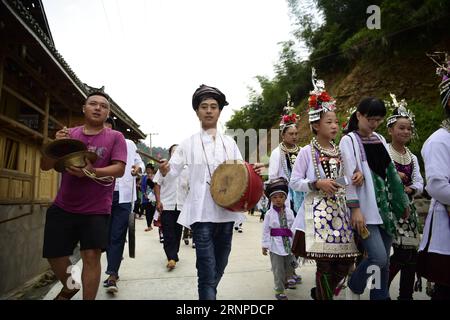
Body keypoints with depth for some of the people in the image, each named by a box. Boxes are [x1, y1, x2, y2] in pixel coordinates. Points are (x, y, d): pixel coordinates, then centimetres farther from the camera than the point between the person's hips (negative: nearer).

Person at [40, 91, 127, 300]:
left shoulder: (115, 137, -1)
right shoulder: (69, 134, 7)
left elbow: (120, 169, -12)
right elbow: (45, 166, 6)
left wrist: (92, 172, -29)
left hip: (96, 209, -3)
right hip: (62, 207, 4)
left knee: (91, 256, -6)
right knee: (54, 254, 12)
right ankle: (69, 287, 41)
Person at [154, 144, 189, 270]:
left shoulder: (186, 170, 11)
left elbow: (191, 187, 14)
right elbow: (157, 185, 2)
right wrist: (158, 201, -8)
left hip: (181, 206, 3)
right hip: (167, 206, -3)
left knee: (177, 232, 10)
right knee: (168, 233, -6)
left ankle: (173, 255, 24)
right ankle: (172, 258, -4)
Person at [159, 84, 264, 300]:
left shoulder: (229, 143, 10)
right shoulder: (189, 143, 3)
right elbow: (174, 168, -4)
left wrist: (253, 171, -8)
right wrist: (165, 171, -26)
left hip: (227, 212, 4)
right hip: (202, 214, -4)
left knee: (219, 268, 19)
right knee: (207, 272, -7)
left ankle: (207, 294, 43)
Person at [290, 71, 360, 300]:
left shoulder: (341, 151, 12)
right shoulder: (307, 152, -4)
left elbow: (345, 179, 18)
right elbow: (294, 182, -6)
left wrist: (358, 174, -2)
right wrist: (317, 184, -18)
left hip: (340, 209, 6)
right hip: (318, 210, -6)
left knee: (345, 260, 9)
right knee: (325, 262, -2)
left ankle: (319, 292, 32)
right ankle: (324, 295, 20)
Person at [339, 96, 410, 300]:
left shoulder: (380, 140, 15)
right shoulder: (349, 140, -4)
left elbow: (390, 172, 18)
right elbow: (349, 176, -11)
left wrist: (403, 202, 17)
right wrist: (355, 209, -16)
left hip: (385, 208, 7)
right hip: (365, 209, -7)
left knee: (384, 261, 9)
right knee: (378, 257, -13)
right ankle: (353, 291, 12)